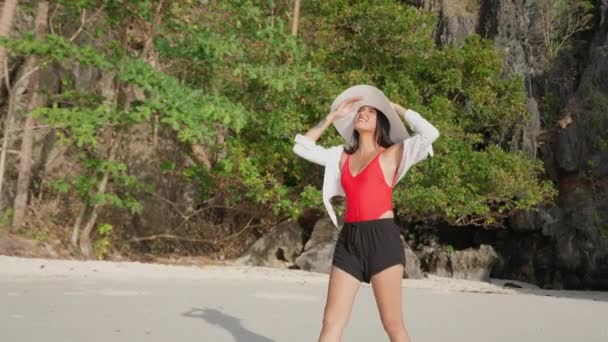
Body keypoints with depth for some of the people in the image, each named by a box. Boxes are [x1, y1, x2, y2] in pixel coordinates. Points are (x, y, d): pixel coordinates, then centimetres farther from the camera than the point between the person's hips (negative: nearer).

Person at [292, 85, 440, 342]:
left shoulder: (392, 154, 5)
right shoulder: (342, 156, 18)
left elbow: (430, 133, -7)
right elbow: (302, 146, 21)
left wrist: (396, 107, 6)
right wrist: (332, 116, 20)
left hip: (382, 238, -4)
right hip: (349, 240, 4)